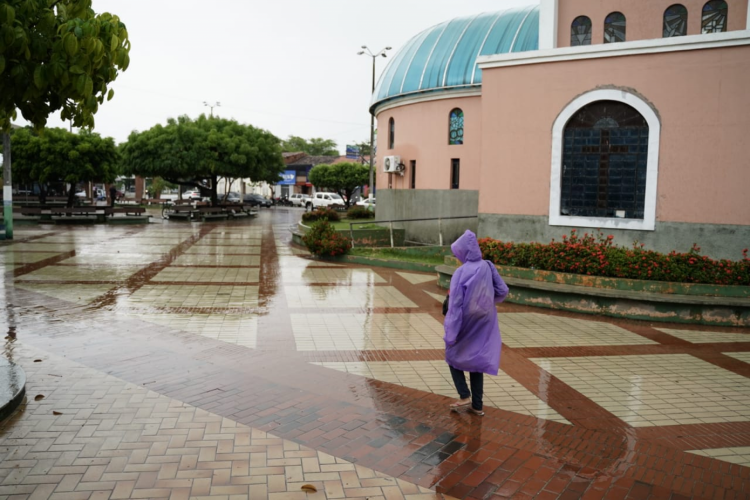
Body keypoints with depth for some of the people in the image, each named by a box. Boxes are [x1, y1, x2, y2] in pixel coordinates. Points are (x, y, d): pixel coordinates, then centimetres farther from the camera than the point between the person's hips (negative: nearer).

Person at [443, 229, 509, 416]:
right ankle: (477, 405, 22)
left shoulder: (462, 273, -21)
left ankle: (464, 396, 10)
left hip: (466, 324, -5)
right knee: (477, 361, 17)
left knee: (453, 356, 19)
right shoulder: (488, 267, -5)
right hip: (484, 324, 5)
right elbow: (503, 291, 2)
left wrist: (450, 334, -16)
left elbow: (455, 305, -21)